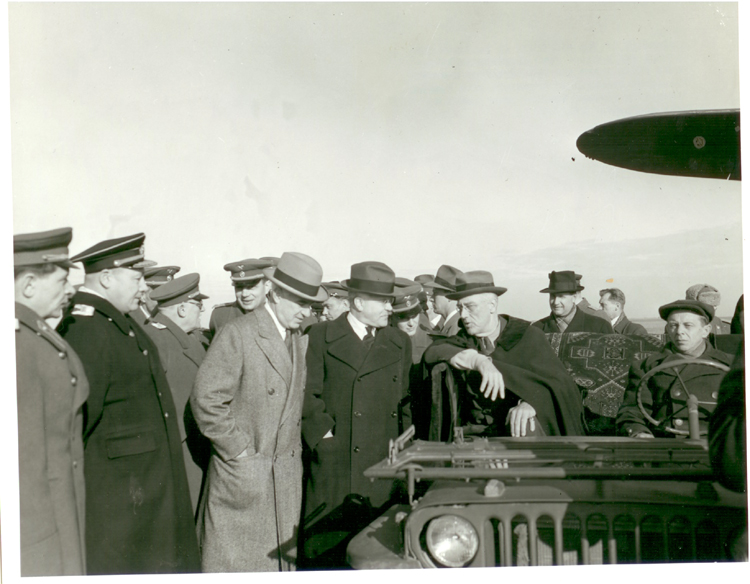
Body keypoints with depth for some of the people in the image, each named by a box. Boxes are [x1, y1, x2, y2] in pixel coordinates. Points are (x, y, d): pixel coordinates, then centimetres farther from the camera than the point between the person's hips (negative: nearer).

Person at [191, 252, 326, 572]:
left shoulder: (299, 340, 10)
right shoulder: (237, 335, -14)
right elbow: (206, 401, -17)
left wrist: (293, 452, 10)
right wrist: (240, 451, -13)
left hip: (286, 476, 7)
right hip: (242, 478, -6)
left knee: (281, 559, 12)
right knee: (233, 559, 2)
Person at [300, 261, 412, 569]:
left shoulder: (400, 342, 13)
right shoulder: (321, 337, 2)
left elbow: (407, 402, 14)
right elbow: (308, 393, -1)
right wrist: (323, 434, -9)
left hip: (382, 471, 3)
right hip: (331, 470, -2)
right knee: (325, 553, 1)